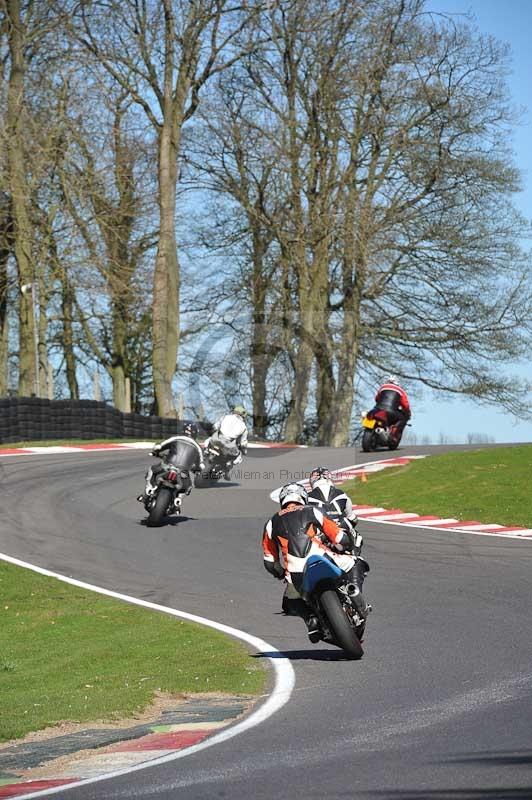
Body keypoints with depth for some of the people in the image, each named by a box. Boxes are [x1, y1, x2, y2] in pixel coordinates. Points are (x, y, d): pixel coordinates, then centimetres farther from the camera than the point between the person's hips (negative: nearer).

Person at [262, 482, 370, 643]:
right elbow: (341, 539, 14)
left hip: (296, 576, 1)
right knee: (356, 565, 24)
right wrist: (345, 548, 38)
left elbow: (270, 562, 22)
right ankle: (356, 595, -3)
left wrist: (282, 574, 43)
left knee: (291, 602, 32)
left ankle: (310, 618, 2)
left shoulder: (272, 523, 22)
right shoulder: (312, 512, 17)